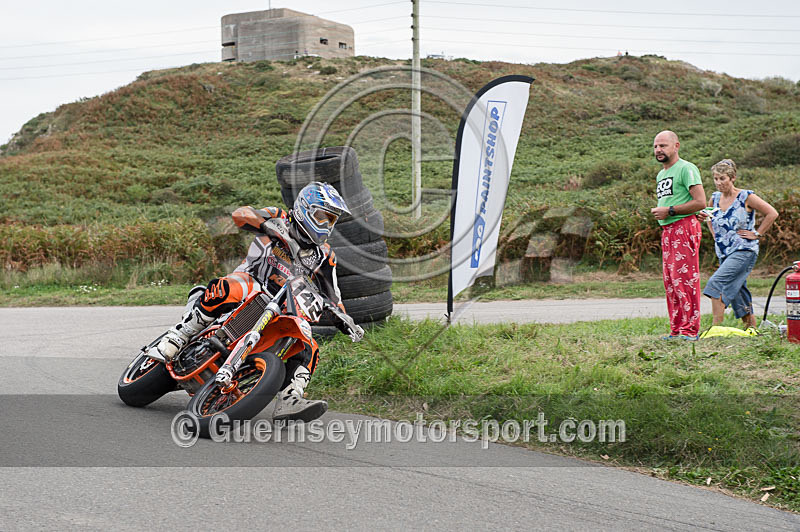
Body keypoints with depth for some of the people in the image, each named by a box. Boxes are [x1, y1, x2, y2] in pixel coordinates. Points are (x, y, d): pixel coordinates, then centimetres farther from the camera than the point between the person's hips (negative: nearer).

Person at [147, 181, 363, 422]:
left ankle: (288, 401, -27)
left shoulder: (325, 255, 13)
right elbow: (240, 214, -17)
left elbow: (332, 294, 19)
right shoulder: (280, 219, 0)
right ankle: (175, 338, -33)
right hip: (250, 282, -5)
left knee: (307, 348, -16)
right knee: (227, 290, -38)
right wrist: (272, 227, -36)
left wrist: (345, 322, 3)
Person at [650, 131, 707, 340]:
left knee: (684, 279, -11)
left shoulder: (686, 168, -7)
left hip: (684, 227, -9)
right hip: (667, 230, 9)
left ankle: (690, 329, -9)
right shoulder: (661, 175, 22)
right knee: (670, 282, 9)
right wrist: (657, 212, 12)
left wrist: (670, 211, -14)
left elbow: (700, 202, -15)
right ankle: (676, 329, 13)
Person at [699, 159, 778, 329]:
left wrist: (757, 234, -8)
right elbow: (709, 217, 28)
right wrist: (714, 233, 13)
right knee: (736, 291, 10)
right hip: (724, 253, 7)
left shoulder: (746, 197, -9)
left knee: (717, 282, -21)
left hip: (744, 251, -7)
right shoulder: (715, 198, 8)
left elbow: (772, 213, -6)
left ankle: (716, 326, -22)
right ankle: (751, 325, 24)